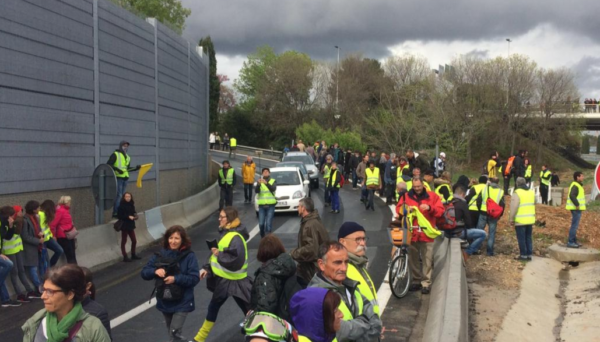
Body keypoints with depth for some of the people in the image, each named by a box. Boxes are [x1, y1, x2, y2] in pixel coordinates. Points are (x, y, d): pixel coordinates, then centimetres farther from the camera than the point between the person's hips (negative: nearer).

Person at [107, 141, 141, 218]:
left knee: (122, 196, 8)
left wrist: (136, 168, 9)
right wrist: (117, 169, -21)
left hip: (125, 178, 7)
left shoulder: (127, 157, 20)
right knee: (118, 195, -12)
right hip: (118, 177, -7)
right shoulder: (115, 155, -1)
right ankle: (115, 213, -11)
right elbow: (108, 165, -7)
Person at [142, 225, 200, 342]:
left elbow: (195, 278, -15)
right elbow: (144, 273, -1)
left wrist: (176, 279, -25)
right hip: (165, 302, 5)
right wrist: (155, 271, -21)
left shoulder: (189, 256, -11)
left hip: (182, 303, -5)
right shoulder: (161, 254, -1)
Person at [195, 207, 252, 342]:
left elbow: (236, 261, -31)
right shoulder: (225, 233, 6)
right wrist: (207, 268, 1)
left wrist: (219, 254, -21)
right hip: (223, 279, 10)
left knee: (248, 309, 1)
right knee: (213, 307, 20)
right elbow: (217, 255, 13)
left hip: (234, 281, -10)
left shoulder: (235, 238, -24)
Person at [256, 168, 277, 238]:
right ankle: (263, 237, 21)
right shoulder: (260, 181, 8)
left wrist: (266, 183, -32)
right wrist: (259, 184, -28)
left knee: (268, 223, -11)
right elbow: (257, 191, -9)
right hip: (262, 205, 2)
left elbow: (273, 189, -16)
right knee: (261, 223, 0)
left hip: (270, 205, -2)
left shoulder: (273, 181, 5)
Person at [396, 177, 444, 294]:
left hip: (427, 234, -2)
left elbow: (440, 211, -1)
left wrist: (430, 208, -18)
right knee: (413, 259, 8)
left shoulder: (432, 196, 3)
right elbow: (398, 209, 9)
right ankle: (416, 280, 20)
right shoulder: (407, 196, 7)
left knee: (427, 260, -1)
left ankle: (426, 283, 7)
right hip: (411, 233, 2)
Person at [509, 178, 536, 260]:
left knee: (521, 239, 0)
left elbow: (514, 207, -15)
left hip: (520, 220, -7)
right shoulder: (531, 192, 10)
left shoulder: (517, 193, -13)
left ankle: (523, 255, 2)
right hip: (530, 219, 7)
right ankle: (529, 254, 14)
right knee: (528, 238, 13)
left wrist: (511, 219, -8)